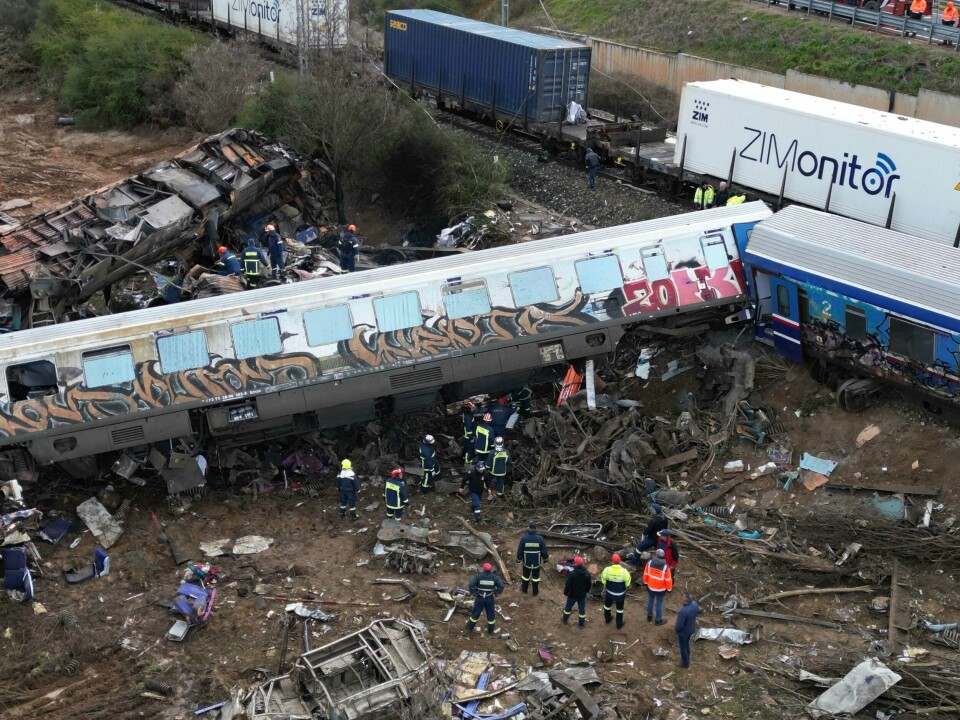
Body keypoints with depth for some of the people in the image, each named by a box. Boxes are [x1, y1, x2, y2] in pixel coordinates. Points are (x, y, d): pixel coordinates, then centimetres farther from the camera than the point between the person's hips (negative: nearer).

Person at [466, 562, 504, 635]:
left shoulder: (478, 576, -15)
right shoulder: (494, 577, -9)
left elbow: (471, 585, -24)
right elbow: (501, 586, -15)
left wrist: (474, 593, -9)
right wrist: (495, 593, -2)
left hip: (480, 598, -1)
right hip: (490, 598, 1)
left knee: (476, 612, 18)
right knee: (491, 613, 19)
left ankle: (470, 626, 35)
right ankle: (491, 629, 32)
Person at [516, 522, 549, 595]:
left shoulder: (524, 538, -21)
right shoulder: (540, 538, -21)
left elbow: (520, 550, -13)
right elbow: (544, 551, -12)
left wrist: (518, 559, 4)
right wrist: (545, 557, 8)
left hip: (526, 561, 0)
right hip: (537, 562, 0)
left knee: (526, 575, 23)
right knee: (536, 576, 20)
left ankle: (524, 590, 42)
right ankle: (535, 592, 35)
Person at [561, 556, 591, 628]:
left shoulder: (572, 574, -26)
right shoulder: (587, 574, -12)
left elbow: (568, 585, -20)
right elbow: (589, 585, 0)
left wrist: (565, 592, -2)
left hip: (572, 595, -3)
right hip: (582, 595, 3)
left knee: (568, 607, 20)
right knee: (582, 609, 17)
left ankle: (565, 620, 40)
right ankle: (581, 624, 28)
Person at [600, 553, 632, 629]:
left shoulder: (607, 570, -24)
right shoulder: (624, 571, -26)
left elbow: (603, 580, -11)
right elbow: (628, 583, -14)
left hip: (609, 592, 1)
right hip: (620, 594, -1)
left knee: (607, 605, 29)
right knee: (619, 608, 21)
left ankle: (607, 619, 49)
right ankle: (619, 624, 35)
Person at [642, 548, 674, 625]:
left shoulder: (650, 563, -19)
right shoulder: (665, 567, -27)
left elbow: (646, 574, -4)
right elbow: (668, 580, -16)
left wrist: (645, 582, 14)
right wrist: (669, 589, 1)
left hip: (650, 587, 3)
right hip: (661, 589, -3)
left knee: (650, 601, 24)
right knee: (659, 604, 14)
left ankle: (649, 617, 41)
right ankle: (658, 620, 30)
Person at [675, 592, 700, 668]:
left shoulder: (684, 611, -41)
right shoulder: (695, 604, -19)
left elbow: (680, 625, -31)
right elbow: (697, 610, 4)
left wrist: (675, 628, -9)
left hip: (683, 631, -7)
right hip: (691, 628, 7)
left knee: (683, 647, 18)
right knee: (687, 643, 31)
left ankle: (685, 663, 38)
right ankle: (687, 658, 53)